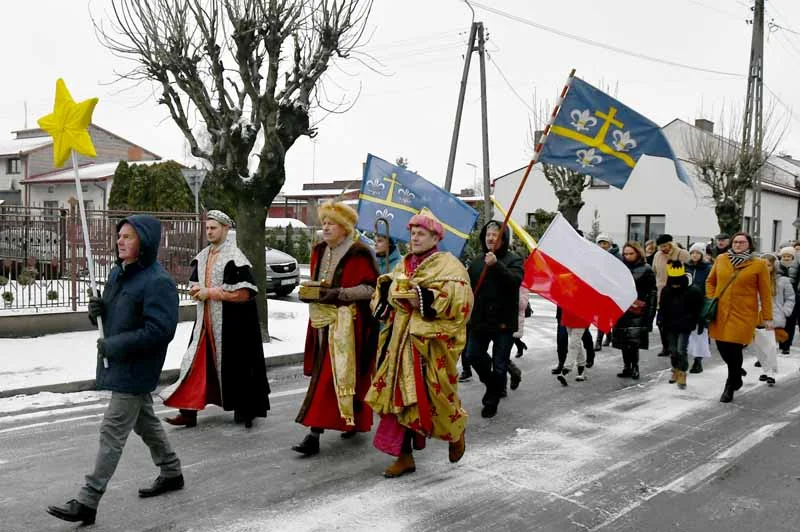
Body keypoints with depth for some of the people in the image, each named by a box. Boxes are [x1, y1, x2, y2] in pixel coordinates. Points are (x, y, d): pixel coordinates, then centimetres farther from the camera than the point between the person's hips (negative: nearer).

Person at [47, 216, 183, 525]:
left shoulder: (157, 282, -22)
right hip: (118, 364, 10)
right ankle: (171, 473, 38)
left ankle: (87, 503, 1)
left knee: (112, 433, -5)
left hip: (135, 370, -10)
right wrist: (98, 309, -4)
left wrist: (115, 345, -24)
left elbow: (160, 330, -27)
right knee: (145, 421, 21)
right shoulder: (118, 273, 8)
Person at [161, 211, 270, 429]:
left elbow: (244, 294, -21)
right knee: (197, 362, 4)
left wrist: (210, 292, -18)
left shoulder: (234, 258, -14)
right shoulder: (202, 257, 10)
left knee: (232, 364, 5)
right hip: (206, 321, 7)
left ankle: (243, 409, 22)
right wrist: (196, 290, -2)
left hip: (229, 324, -7)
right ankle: (189, 411, 9)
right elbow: (195, 283, 23)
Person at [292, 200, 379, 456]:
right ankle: (352, 422, 27)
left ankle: (315, 433, -9)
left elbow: (370, 288, -13)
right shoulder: (319, 252, 13)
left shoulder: (358, 254, -10)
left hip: (346, 323, -7)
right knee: (327, 374, 11)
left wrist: (339, 293, -21)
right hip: (322, 321, 8)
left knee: (330, 375, -10)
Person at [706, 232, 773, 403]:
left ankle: (730, 387, 13)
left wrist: (767, 317, -1)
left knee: (734, 349, -6)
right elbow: (710, 281, 18)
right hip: (721, 312, 3)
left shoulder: (759, 265, -2)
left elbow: (765, 293, 0)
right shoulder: (721, 259, 6)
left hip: (743, 314, -3)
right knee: (723, 347, 5)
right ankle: (737, 376, 35)